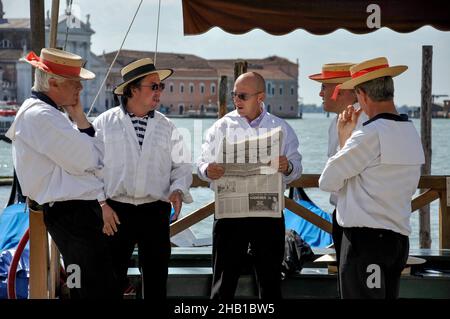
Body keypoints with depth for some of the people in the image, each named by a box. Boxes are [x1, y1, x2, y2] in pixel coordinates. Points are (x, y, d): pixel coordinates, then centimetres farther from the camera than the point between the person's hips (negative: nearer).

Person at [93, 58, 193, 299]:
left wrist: (178, 190, -8)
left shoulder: (166, 127, 10)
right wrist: (101, 205, -7)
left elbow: (182, 165, 11)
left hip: (155, 213, 3)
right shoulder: (105, 123, 2)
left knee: (156, 281, 7)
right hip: (115, 213, -2)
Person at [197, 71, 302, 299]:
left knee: (270, 282, 9)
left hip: (269, 213, 1)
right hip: (229, 210, -1)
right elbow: (202, 165, 3)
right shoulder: (221, 127, 4)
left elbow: (296, 169, 5)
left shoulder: (281, 129, 6)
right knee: (224, 282, 2)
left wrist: (287, 168, -19)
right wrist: (208, 171, -21)